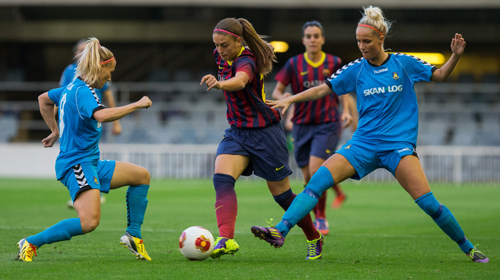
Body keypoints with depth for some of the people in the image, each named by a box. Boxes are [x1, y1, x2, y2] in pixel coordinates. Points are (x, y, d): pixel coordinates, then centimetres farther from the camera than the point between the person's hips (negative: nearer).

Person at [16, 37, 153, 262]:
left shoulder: (73, 88, 15)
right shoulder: (83, 92, -16)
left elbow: (43, 99, 32)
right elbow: (102, 115, -36)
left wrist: (55, 131, 35)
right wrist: (137, 105, -26)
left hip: (90, 163, 11)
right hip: (77, 165, -11)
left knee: (142, 176, 14)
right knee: (89, 221, -27)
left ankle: (133, 235, 16)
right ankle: (30, 243, -15)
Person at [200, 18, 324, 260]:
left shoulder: (246, 61, -24)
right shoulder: (223, 58, 0)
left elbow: (239, 82, -50)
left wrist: (219, 84, -69)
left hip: (264, 133, -7)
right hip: (237, 132, 7)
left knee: (281, 194, 5)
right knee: (221, 179, -22)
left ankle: (314, 238, 29)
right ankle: (226, 239, -37)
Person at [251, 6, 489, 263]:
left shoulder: (404, 63, 2)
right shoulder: (356, 70, 5)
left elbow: (440, 76, 13)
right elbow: (323, 89, 9)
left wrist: (456, 56, -4)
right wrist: (290, 99, -1)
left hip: (398, 144, -2)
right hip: (364, 143, 3)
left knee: (427, 201, -16)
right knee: (318, 180, -17)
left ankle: (468, 249, 1)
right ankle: (280, 231, -24)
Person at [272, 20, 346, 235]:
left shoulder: (334, 63, 0)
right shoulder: (294, 64, 0)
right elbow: (276, 92, 3)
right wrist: (284, 98, -19)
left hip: (327, 125, -2)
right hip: (302, 126, 2)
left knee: (315, 171, -17)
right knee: (308, 178, 3)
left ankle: (321, 219, -3)